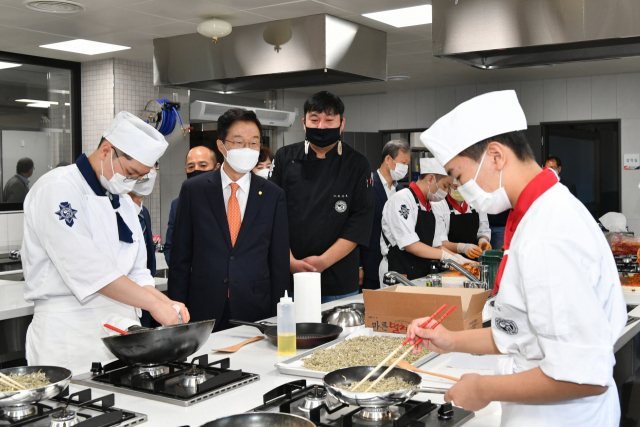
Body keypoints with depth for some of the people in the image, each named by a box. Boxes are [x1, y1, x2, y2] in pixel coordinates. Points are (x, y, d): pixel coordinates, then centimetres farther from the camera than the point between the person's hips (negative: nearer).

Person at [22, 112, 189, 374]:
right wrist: (154, 303, -19)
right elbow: (87, 268, -20)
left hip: (122, 327, 7)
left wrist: (167, 304, 2)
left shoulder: (123, 202, 16)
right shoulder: (56, 189, -9)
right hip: (71, 332, -7)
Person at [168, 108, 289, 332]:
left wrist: (278, 318, 1)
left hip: (256, 313, 1)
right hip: (203, 313, 0)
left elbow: (279, 261, 5)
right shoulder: (193, 190, 2)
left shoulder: (273, 195, 4)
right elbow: (180, 257, 4)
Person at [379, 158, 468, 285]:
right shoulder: (401, 199, -11)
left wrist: (458, 258, 3)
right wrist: (446, 255, -13)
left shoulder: (429, 207, 15)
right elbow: (410, 245, -17)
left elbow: (436, 245, 18)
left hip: (422, 276, 8)